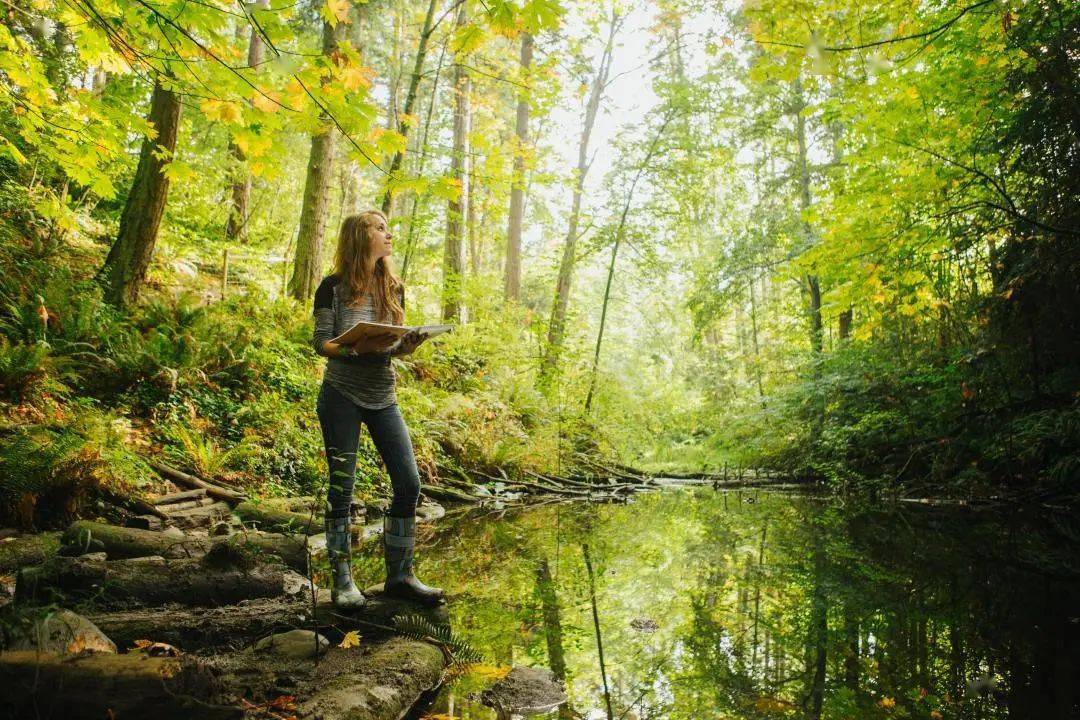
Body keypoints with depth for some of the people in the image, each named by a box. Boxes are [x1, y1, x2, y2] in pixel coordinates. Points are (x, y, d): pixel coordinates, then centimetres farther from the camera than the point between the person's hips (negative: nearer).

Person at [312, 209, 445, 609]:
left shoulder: (394, 288, 7)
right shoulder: (333, 287, -5)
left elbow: (396, 344, 11)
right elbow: (321, 344, -7)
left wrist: (406, 346, -12)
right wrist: (357, 347, -26)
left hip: (382, 398, 5)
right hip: (341, 396, -4)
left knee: (409, 483, -2)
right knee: (342, 487, 1)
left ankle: (399, 575, 11)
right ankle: (342, 580, 14)